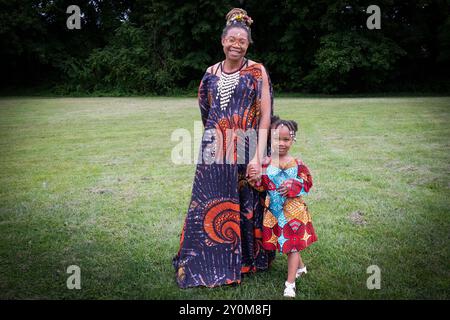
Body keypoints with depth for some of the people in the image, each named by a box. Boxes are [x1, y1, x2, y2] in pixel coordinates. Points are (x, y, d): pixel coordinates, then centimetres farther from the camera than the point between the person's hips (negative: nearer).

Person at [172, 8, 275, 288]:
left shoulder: (257, 72, -2)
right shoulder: (211, 73, 9)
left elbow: (265, 117, -7)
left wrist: (258, 157, -15)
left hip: (248, 152, -3)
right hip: (215, 153, 3)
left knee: (247, 207, 6)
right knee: (209, 208, 5)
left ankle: (247, 260, 26)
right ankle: (208, 263, 21)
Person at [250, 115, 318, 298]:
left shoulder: (297, 164, -6)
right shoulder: (265, 163, -5)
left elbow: (307, 183, -1)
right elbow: (260, 186, -5)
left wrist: (292, 186, -16)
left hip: (293, 209, -2)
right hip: (274, 210, 2)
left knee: (292, 244, 2)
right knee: (283, 241, 15)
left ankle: (290, 283, 9)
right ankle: (300, 266, 43)